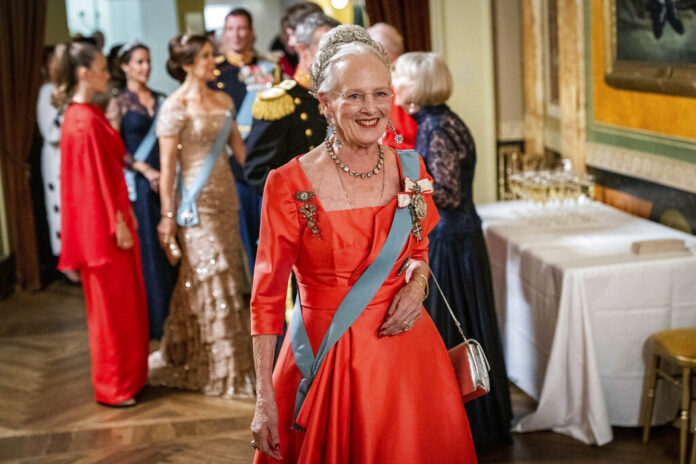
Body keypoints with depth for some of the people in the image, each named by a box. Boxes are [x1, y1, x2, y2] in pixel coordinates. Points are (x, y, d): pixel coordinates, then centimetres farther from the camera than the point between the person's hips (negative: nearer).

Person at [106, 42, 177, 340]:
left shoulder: (160, 100, 13)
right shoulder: (118, 104, -1)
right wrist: (145, 170, -14)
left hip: (166, 179, 4)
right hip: (138, 184, -4)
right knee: (147, 250, 0)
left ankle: (175, 314, 16)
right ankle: (155, 321, 8)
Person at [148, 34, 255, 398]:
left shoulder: (223, 101, 9)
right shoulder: (175, 107, -10)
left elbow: (239, 148, 13)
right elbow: (167, 166, -10)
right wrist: (168, 215, -11)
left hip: (226, 196, 6)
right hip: (197, 201, -6)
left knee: (229, 276, 10)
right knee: (207, 279, -1)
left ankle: (231, 360, 22)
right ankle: (213, 369, 11)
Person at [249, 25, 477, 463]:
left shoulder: (410, 168, 0)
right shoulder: (290, 184, -13)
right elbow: (267, 296, -9)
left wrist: (417, 283, -7)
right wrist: (265, 400, -12)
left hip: (403, 347, 4)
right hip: (325, 359, -3)